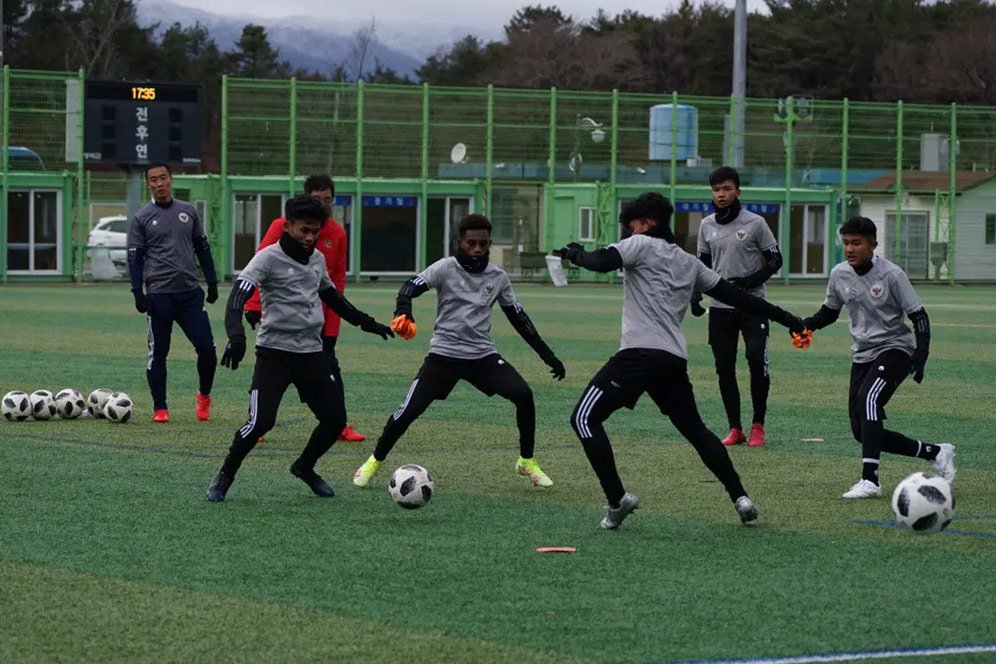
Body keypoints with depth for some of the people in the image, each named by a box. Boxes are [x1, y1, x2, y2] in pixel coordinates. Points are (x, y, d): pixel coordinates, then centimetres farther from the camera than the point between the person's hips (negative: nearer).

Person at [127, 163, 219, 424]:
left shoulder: (188, 212, 11)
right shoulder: (142, 217, 2)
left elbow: (203, 248, 16)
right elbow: (134, 256, 1)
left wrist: (212, 282, 12)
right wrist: (137, 292, -7)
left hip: (190, 292, 2)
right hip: (158, 294, -2)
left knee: (206, 347, -5)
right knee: (158, 352, 1)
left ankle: (204, 395, 19)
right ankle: (160, 408, 9)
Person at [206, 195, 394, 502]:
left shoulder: (317, 259, 11)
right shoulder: (269, 258, -10)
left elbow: (332, 296, 28)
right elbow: (239, 295, -21)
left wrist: (365, 322, 28)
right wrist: (236, 336, -36)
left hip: (312, 352, 6)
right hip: (275, 352, -6)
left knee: (335, 419, 4)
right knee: (260, 421, -17)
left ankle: (304, 468, 31)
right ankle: (225, 476, 5)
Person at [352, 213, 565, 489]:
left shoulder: (498, 277, 7)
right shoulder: (446, 268, -5)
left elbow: (518, 318, 16)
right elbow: (411, 287, -18)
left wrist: (547, 354, 13)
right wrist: (403, 313, -40)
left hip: (483, 355, 3)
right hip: (444, 354, -3)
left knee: (524, 396, -14)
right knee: (409, 411, -10)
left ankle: (527, 462, 5)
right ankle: (374, 461, 14)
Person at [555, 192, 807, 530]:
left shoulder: (641, 244, 3)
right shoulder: (690, 263, 23)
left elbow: (602, 262, -14)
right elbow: (735, 295, 23)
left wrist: (575, 253, 8)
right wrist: (786, 319, 28)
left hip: (640, 353, -7)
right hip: (676, 360, 7)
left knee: (585, 418, -5)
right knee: (695, 429, 22)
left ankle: (617, 498, -14)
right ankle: (740, 497, 18)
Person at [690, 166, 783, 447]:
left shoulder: (755, 223, -5)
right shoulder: (706, 225, 8)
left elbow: (775, 260, -1)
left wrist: (751, 281, -16)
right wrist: (695, 295, 3)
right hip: (720, 308, 4)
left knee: (757, 360, -14)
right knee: (724, 368, 3)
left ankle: (758, 425, -1)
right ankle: (735, 429, 11)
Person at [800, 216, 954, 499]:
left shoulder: (891, 274, -15)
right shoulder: (839, 274, 0)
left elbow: (919, 316, -11)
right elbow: (829, 312, 16)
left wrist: (921, 353, -25)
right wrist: (806, 325, -5)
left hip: (895, 350, -7)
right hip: (862, 355, 7)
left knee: (868, 398, -34)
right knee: (862, 431, 3)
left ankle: (870, 480, -36)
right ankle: (935, 453, 22)